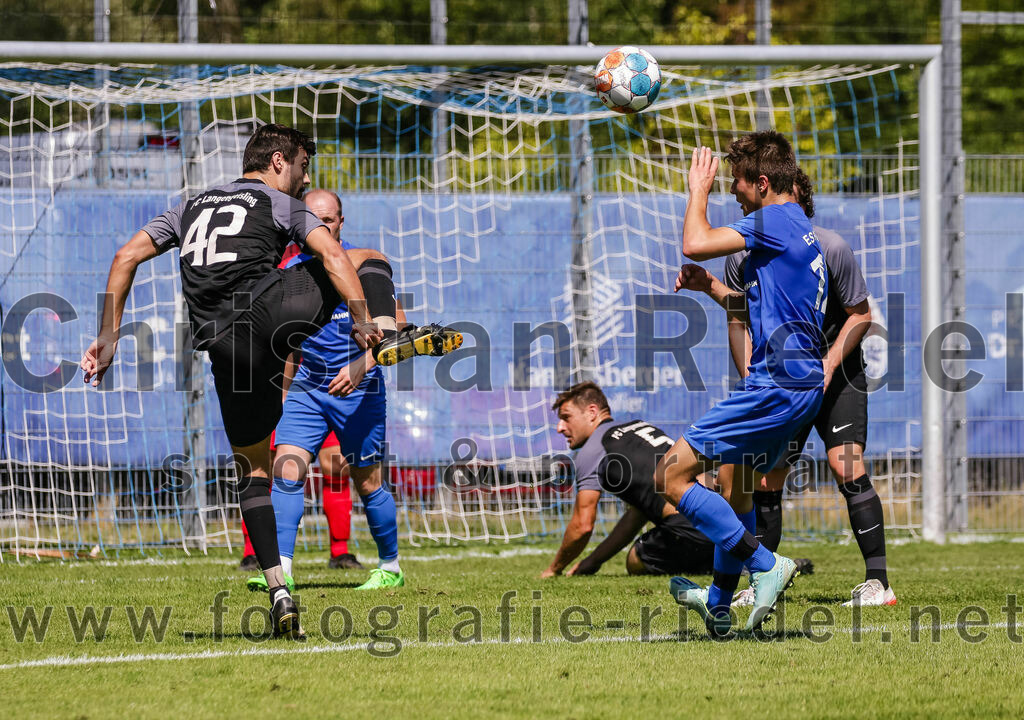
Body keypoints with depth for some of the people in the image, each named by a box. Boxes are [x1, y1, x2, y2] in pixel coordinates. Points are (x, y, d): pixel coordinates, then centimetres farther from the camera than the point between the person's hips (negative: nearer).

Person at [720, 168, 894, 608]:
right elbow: (739, 323, 6)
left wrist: (829, 365, -18)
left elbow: (861, 315, -6)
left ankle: (878, 582, -16)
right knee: (766, 480, -1)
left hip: (837, 375, -4)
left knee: (846, 467, -18)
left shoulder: (831, 249, -16)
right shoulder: (743, 257, -7)